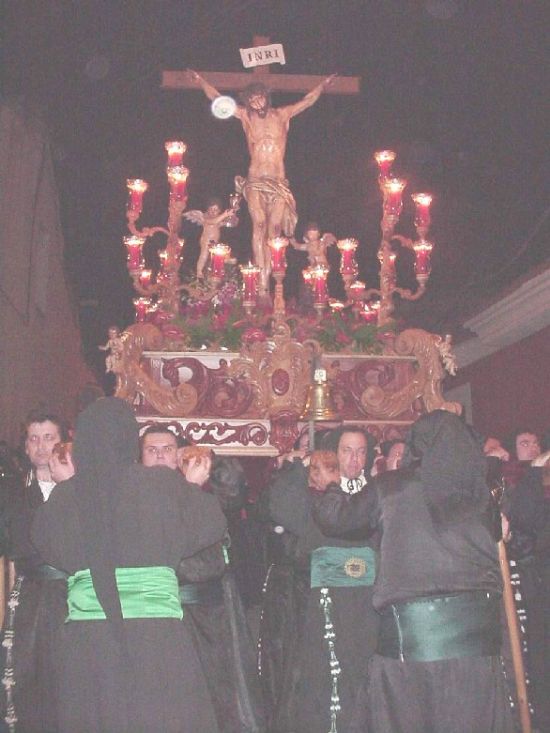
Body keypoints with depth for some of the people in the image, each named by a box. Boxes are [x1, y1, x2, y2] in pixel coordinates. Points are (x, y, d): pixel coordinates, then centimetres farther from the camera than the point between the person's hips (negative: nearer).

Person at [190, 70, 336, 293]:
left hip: (279, 182, 1)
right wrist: (200, 80, 15)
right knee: (259, 224, -19)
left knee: (274, 229, -9)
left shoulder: (282, 114, 10)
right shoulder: (246, 116, 9)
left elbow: (308, 100, 18)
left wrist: (324, 84, 13)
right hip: (255, 182, -1)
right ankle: (262, 281, -25)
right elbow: (216, 98, 15)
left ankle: (268, 277, -10)